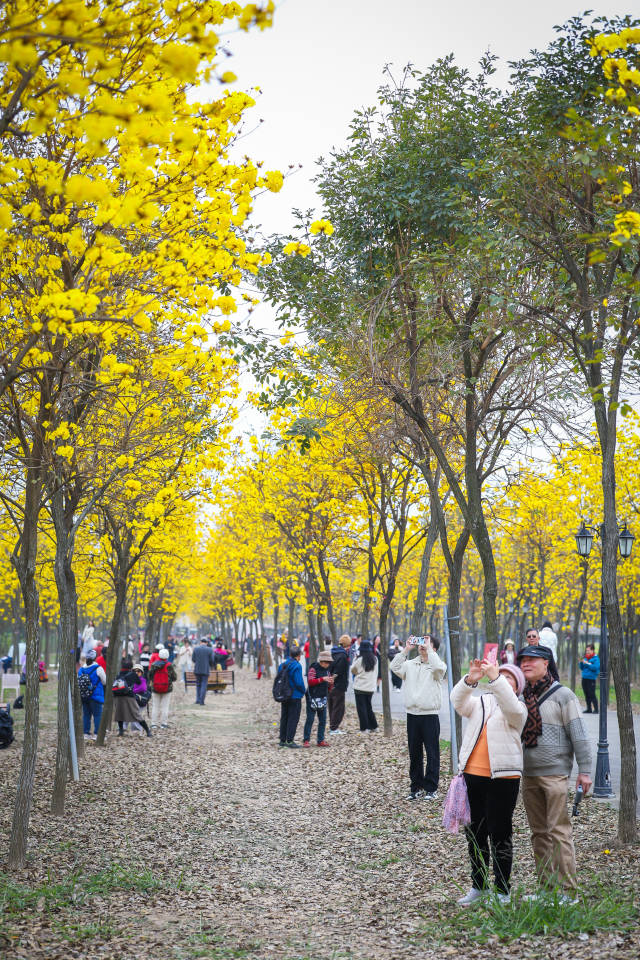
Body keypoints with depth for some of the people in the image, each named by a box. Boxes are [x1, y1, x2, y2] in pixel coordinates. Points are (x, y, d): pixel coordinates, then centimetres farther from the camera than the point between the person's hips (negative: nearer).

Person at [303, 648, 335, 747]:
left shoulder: (327, 670, 12)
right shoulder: (313, 669, -7)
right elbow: (310, 681, -20)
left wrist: (331, 683, -5)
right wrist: (322, 679, -27)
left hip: (323, 698, 6)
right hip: (313, 697, -6)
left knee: (323, 720, 6)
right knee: (310, 719, -3)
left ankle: (321, 740, 13)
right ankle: (306, 740, 3)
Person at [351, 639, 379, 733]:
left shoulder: (359, 660, -15)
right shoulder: (375, 659, -2)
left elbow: (353, 670, 0)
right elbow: (377, 673, 9)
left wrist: (354, 659, 8)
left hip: (360, 687, -5)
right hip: (371, 687, 5)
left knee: (361, 708, 4)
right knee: (368, 706, 18)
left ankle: (364, 728, 1)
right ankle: (373, 726, 18)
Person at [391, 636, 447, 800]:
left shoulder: (436, 665, -1)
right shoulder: (410, 665, 12)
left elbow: (438, 667, -25)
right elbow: (395, 668, -2)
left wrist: (428, 648, -16)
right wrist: (406, 649, -5)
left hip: (430, 715, -5)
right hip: (412, 714, 5)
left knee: (432, 753, -1)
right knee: (414, 753, 11)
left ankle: (431, 788, 6)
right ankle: (416, 787, 19)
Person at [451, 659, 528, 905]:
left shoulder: (518, 709, 3)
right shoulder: (479, 702, 13)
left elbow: (510, 707, -22)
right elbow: (458, 701, -6)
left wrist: (495, 678, -31)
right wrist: (470, 680, -25)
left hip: (503, 777, -4)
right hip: (473, 774, 5)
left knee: (500, 834, 0)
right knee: (474, 833, 12)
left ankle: (502, 891, 10)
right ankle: (478, 886, 25)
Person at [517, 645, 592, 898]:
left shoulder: (562, 695, -5)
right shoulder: (522, 695, 11)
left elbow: (579, 734, -6)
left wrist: (584, 770, -10)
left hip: (555, 772, -6)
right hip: (528, 773, 6)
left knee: (559, 831, -7)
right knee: (538, 832, 10)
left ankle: (567, 889, -2)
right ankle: (546, 886, 18)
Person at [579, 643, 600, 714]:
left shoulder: (596, 658, -5)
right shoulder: (585, 658, 14)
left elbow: (595, 667, -18)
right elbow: (581, 668, 18)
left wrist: (587, 663, -16)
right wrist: (581, 662, 0)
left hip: (591, 678, -7)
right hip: (584, 678, 7)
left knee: (592, 694, -10)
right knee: (586, 694, 10)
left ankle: (596, 709, -5)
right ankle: (589, 709, 17)